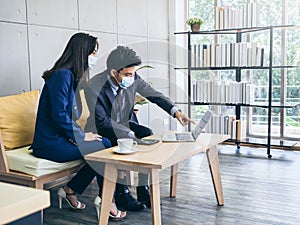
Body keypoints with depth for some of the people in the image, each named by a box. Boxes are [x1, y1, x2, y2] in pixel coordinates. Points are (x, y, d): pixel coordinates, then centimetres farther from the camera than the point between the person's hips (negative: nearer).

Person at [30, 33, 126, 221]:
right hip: (50, 143, -9)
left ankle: (70, 190, 3)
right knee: (104, 147, -16)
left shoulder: (71, 75, 14)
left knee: (106, 144, -6)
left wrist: (80, 134, 4)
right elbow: (59, 115, -21)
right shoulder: (62, 75, -16)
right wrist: (82, 136, -12)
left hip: (62, 137, 9)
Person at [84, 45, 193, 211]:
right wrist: (130, 134, -25)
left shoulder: (133, 79, -14)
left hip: (124, 123, 5)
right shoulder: (94, 87, -27)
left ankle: (143, 190, -12)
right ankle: (121, 193, -16)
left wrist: (176, 111, -16)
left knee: (147, 134, -21)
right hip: (101, 129, -5)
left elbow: (154, 95, -2)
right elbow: (102, 121, -22)